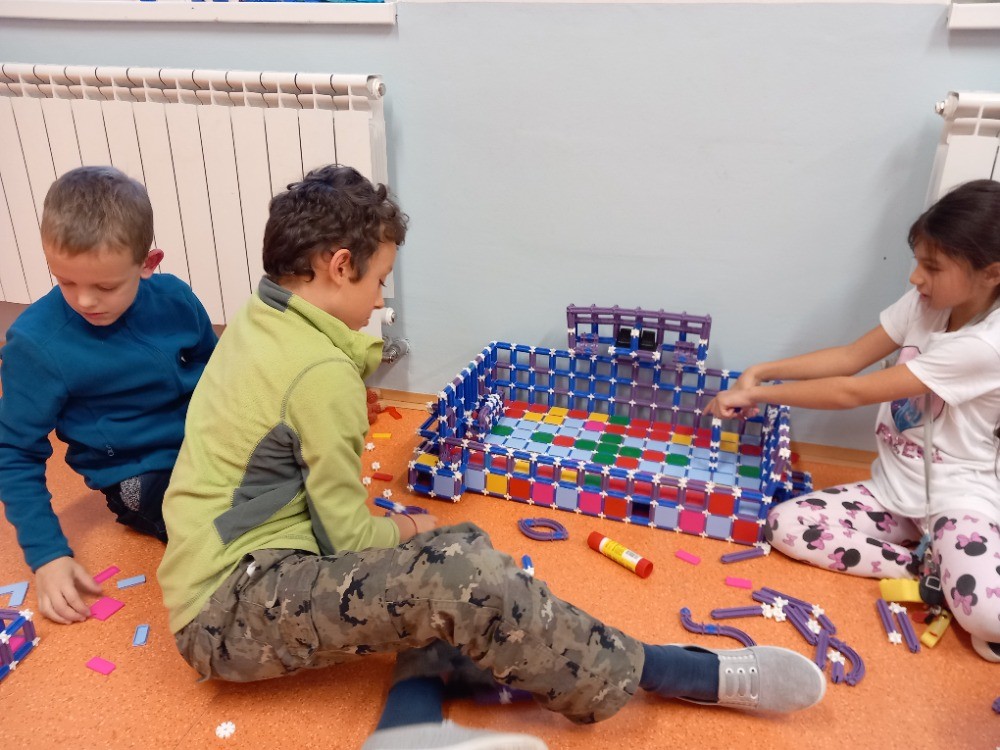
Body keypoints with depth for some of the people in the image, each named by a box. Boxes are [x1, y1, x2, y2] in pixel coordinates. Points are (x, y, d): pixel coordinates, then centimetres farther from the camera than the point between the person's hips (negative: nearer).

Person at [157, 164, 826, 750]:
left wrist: (359, 349, 14)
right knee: (462, 571, -29)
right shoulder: (322, 375, -20)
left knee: (450, 560, 3)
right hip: (231, 610, -10)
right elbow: (347, 536, -14)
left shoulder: (256, 325, 9)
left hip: (224, 585, 10)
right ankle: (695, 676, -14)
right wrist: (406, 529, 5)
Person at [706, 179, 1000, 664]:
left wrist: (756, 394, -19)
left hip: (958, 495, -7)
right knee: (784, 524, -14)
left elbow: (853, 392, -25)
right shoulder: (923, 303, -3)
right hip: (895, 488, 8)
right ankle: (934, 569, -7)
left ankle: (947, 574, 0)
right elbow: (851, 357, 4)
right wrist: (762, 371, -7)